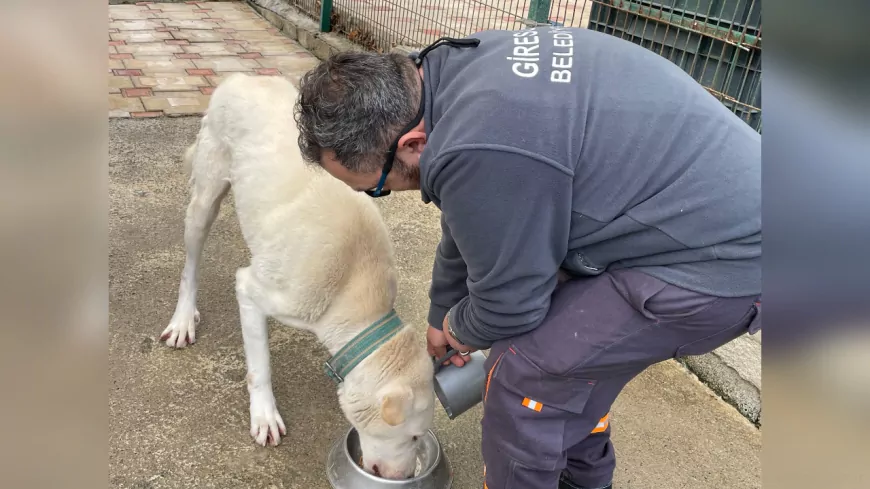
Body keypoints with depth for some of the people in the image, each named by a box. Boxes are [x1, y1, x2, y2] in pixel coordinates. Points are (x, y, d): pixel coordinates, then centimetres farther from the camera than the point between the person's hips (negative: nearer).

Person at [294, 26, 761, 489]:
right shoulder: (459, 67, 0)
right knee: (566, 343, 21)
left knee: (525, 369, -6)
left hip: (721, 259, -9)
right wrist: (442, 316, 26)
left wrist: (460, 329, 7)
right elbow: (466, 225, 14)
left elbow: (508, 304, -16)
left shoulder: (485, 154, -32)